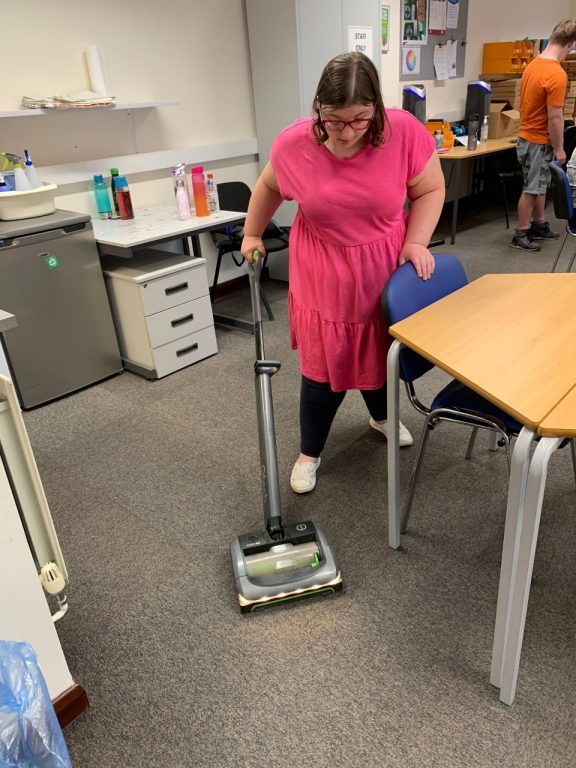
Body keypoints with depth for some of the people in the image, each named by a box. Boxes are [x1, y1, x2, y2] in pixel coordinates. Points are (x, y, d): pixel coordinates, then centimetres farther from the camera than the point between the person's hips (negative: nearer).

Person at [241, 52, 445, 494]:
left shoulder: (405, 133, -17)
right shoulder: (293, 144, -15)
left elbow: (430, 190, -3)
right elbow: (269, 187, 6)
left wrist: (416, 242, -15)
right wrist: (252, 235, 14)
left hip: (385, 271, 1)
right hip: (324, 279, -1)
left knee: (380, 354, 18)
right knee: (324, 370, 1)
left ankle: (381, 416, 50)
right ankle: (309, 453, 25)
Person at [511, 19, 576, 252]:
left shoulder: (533, 64, 5)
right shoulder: (557, 75, -22)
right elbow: (555, 118, -22)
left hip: (529, 135, 9)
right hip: (538, 141, -9)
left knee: (540, 185, 18)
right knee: (531, 189, 0)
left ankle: (539, 225, 29)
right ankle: (521, 235, 8)